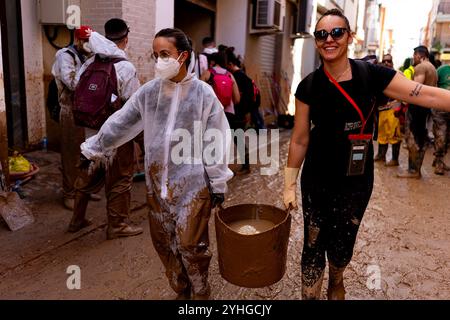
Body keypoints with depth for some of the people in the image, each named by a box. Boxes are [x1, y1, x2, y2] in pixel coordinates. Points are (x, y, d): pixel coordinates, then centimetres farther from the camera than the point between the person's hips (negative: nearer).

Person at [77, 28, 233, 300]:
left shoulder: (203, 93, -9)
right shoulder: (148, 91, 2)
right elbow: (120, 124, 11)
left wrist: (218, 184, -5)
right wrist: (94, 149, 17)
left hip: (193, 183, -4)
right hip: (158, 181, 5)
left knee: (190, 244, 1)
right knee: (164, 242, 13)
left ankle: (200, 293, 27)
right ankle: (181, 290, 35)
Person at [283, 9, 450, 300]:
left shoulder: (371, 75, -8)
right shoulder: (309, 86, -7)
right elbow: (300, 140, -3)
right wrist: (290, 185, -2)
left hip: (357, 181, 1)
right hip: (316, 181, 0)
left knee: (343, 244, 17)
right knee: (314, 245, 6)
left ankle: (336, 282, 51)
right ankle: (310, 295, 32)